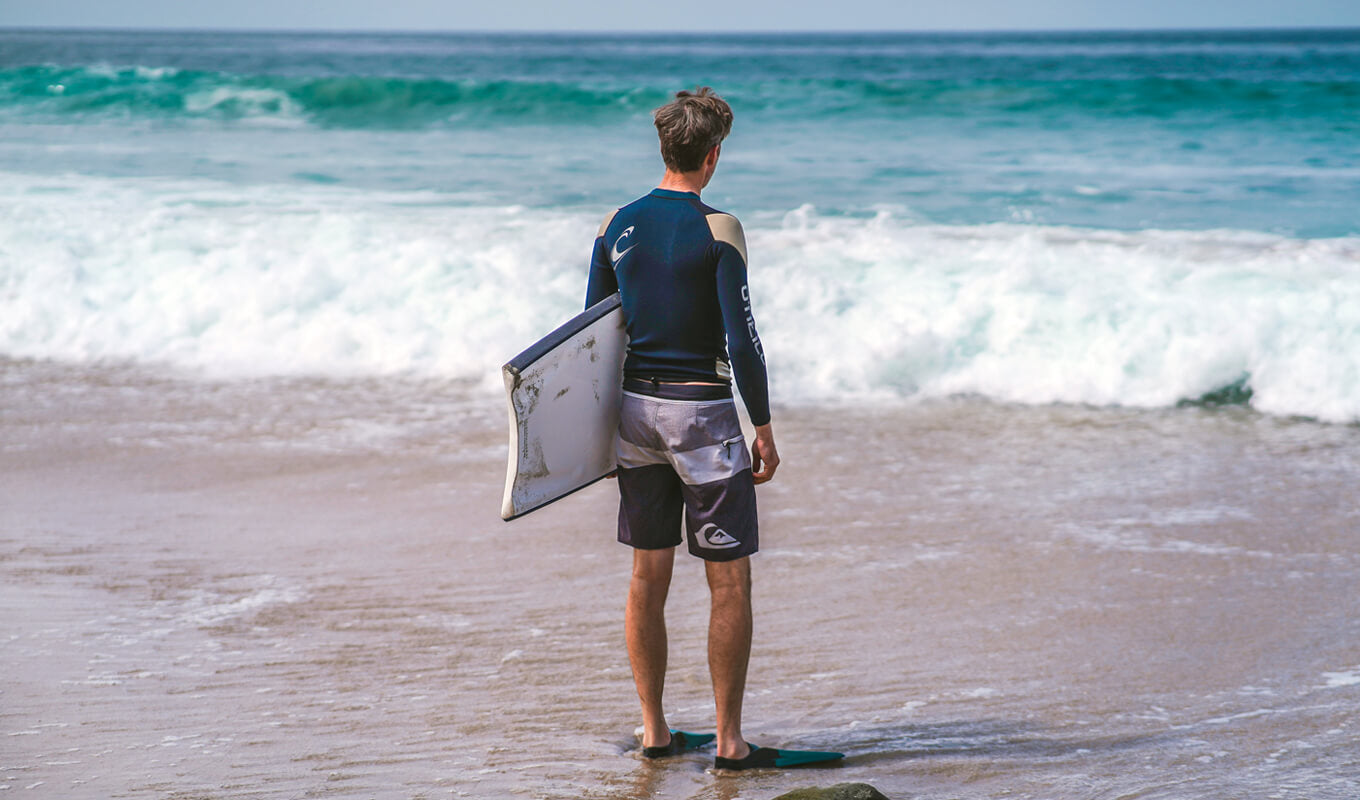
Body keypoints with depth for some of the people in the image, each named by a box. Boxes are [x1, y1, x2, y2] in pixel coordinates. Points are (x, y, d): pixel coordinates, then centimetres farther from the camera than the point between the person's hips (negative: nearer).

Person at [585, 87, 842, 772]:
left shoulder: (618, 225, 4)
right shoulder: (716, 229, -13)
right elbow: (740, 338, -15)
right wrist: (764, 428, -7)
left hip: (635, 407, 6)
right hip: (701, 411, -6)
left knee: (648, 576, 11)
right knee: (729, 583, 1)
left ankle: (654, 731, 16)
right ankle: (728, 741, 1)